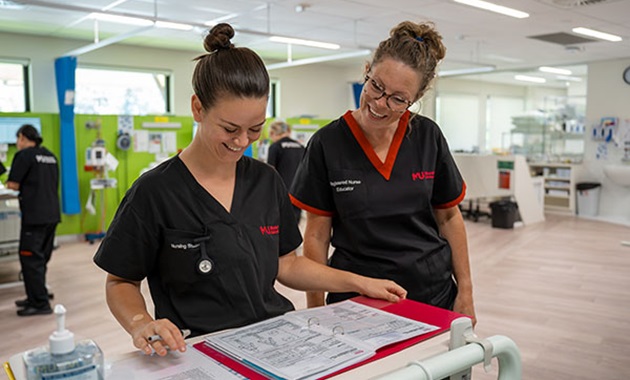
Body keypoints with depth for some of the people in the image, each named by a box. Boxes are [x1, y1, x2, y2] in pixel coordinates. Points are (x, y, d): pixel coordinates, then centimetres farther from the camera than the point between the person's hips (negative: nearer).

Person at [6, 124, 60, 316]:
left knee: (30, 258, -2)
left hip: (34, 215, -8)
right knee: (41, 258, 15)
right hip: (52, 213, 8)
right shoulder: (50, 156, 14)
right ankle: (35, 297, 24)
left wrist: (21, 187, 13)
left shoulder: (24, 155, -7)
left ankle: (41, 303, -1)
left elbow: (13, 184, -8)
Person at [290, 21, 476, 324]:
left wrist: (465, 292, 3)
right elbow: (316, 235, -5)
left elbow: (449, 217, 5)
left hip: (434, 293, 2)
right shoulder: (327, 144, -10)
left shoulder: (427, 137, -4)